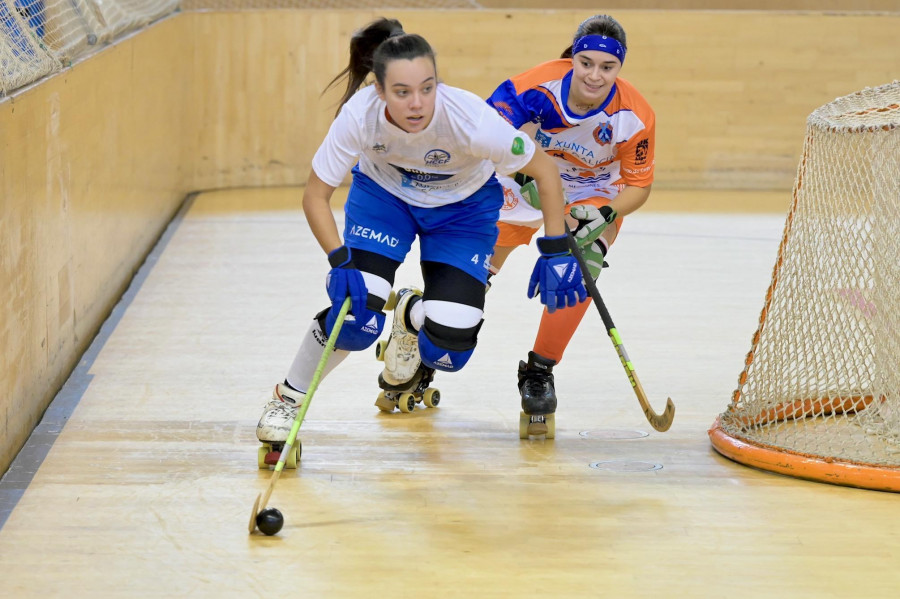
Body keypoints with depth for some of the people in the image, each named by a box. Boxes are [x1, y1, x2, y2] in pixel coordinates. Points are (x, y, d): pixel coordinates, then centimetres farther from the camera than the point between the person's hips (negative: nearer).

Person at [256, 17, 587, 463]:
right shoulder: (360, 115, -33)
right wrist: (341, 261, -32)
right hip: (383, 191, 0)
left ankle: (410, 317, 25)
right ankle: (287, 399, 8)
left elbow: (544, 171, -23)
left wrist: (556, 252, -23)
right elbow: (316, 195, -20)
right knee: (356, 314, -19)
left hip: (464, 205, 0)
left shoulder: (469, 119, -38)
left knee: (450, 343, -13)